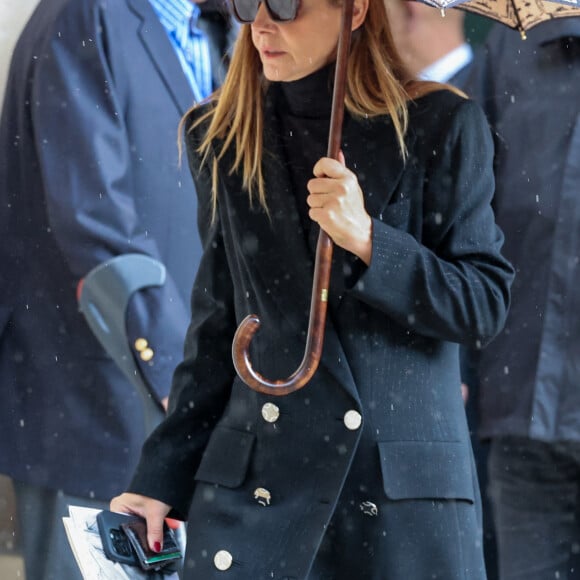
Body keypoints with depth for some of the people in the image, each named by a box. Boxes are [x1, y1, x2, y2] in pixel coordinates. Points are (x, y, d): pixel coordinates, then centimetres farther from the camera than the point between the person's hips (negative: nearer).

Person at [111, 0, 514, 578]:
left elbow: (485, 305, -2)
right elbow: (217, 324, 14)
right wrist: (161, 477, 10)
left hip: (407, 487, -2)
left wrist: (367, 241, -16)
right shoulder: (221, 136, 9)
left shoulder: (439, 125, 0)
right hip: (255, 482, 2)